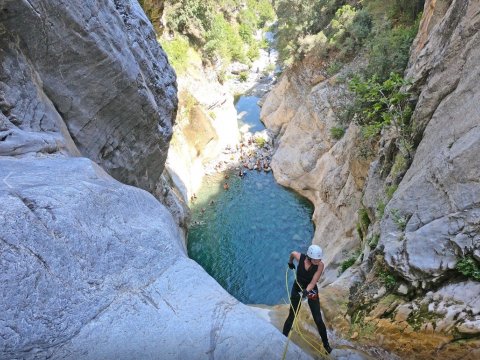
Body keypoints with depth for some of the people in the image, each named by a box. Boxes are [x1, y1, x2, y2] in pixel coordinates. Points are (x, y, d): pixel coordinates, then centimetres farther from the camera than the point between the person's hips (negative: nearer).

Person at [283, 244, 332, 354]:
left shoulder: (320, 265, -26)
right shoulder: (300, 257, -25)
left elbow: (313, 283, -26)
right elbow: (292, 253, -1)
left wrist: (306, 291, -44)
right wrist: (290, 262, 18)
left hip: (311, 291, 0)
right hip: (297, 289, 1)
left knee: (318, 320, 2)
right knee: (291, 316, 5)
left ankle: (326, 344, 26)